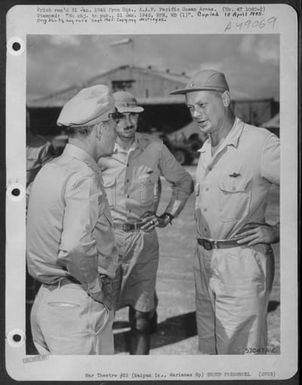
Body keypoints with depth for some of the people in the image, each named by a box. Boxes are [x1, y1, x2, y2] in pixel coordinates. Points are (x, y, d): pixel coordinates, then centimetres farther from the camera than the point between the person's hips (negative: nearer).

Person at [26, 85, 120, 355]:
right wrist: (96, 288, -16)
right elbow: (75, 248, -31)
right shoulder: (84, 177, -20)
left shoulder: (49, 170, 8)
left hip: (44, 299, 9)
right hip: (77, 306, -9)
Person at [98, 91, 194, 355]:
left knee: (141, 317, 7)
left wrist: (167, 216, 5)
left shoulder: (155, 148, 0)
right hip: (107, 237, -1)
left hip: (144, 239, 2)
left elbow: (184, 182, 13)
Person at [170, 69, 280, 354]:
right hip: (204, 259, 8)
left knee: (240, 348, -2)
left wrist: (277, 231, -13)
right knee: (209, 347, 17)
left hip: (242, 259, -8)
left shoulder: (260, 143, -13)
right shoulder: (206, 149, 13)